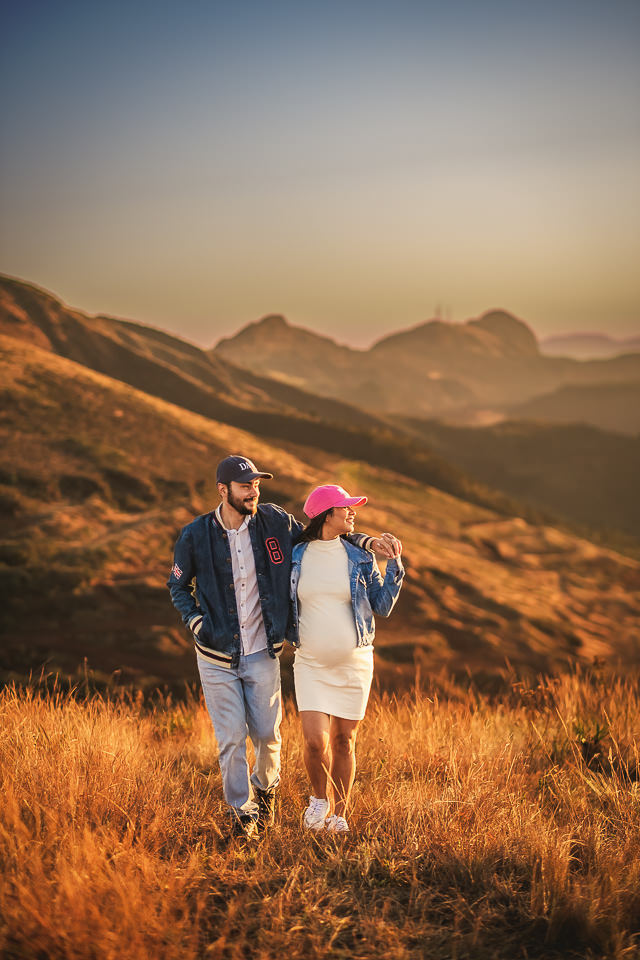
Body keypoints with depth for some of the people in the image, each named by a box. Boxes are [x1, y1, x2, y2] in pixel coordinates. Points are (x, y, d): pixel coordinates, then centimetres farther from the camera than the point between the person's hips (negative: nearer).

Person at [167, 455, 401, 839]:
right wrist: (197, 622, -6)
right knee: (231, 738, -1)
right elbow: (178, 585, 10)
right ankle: (242, 811, 19)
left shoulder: (274, 522, -4)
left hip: (262, 654, 1)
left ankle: (265, 787, 38)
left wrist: (368, 542, 2)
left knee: (267, 735, 7)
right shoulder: (196, 536, -7)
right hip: (218, 656, -1)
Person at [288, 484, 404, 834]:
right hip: (311, 663, -1)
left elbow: (383, 606, 2)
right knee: (315, 741, -13)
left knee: (344, 741, 7)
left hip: (354, 662, 1)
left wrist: (395, 564, -4)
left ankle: (338, 815, 23)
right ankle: (319, 796, 17)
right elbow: (286, 604, 18)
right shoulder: (296, 557, 0)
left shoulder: (360, 558, 1)